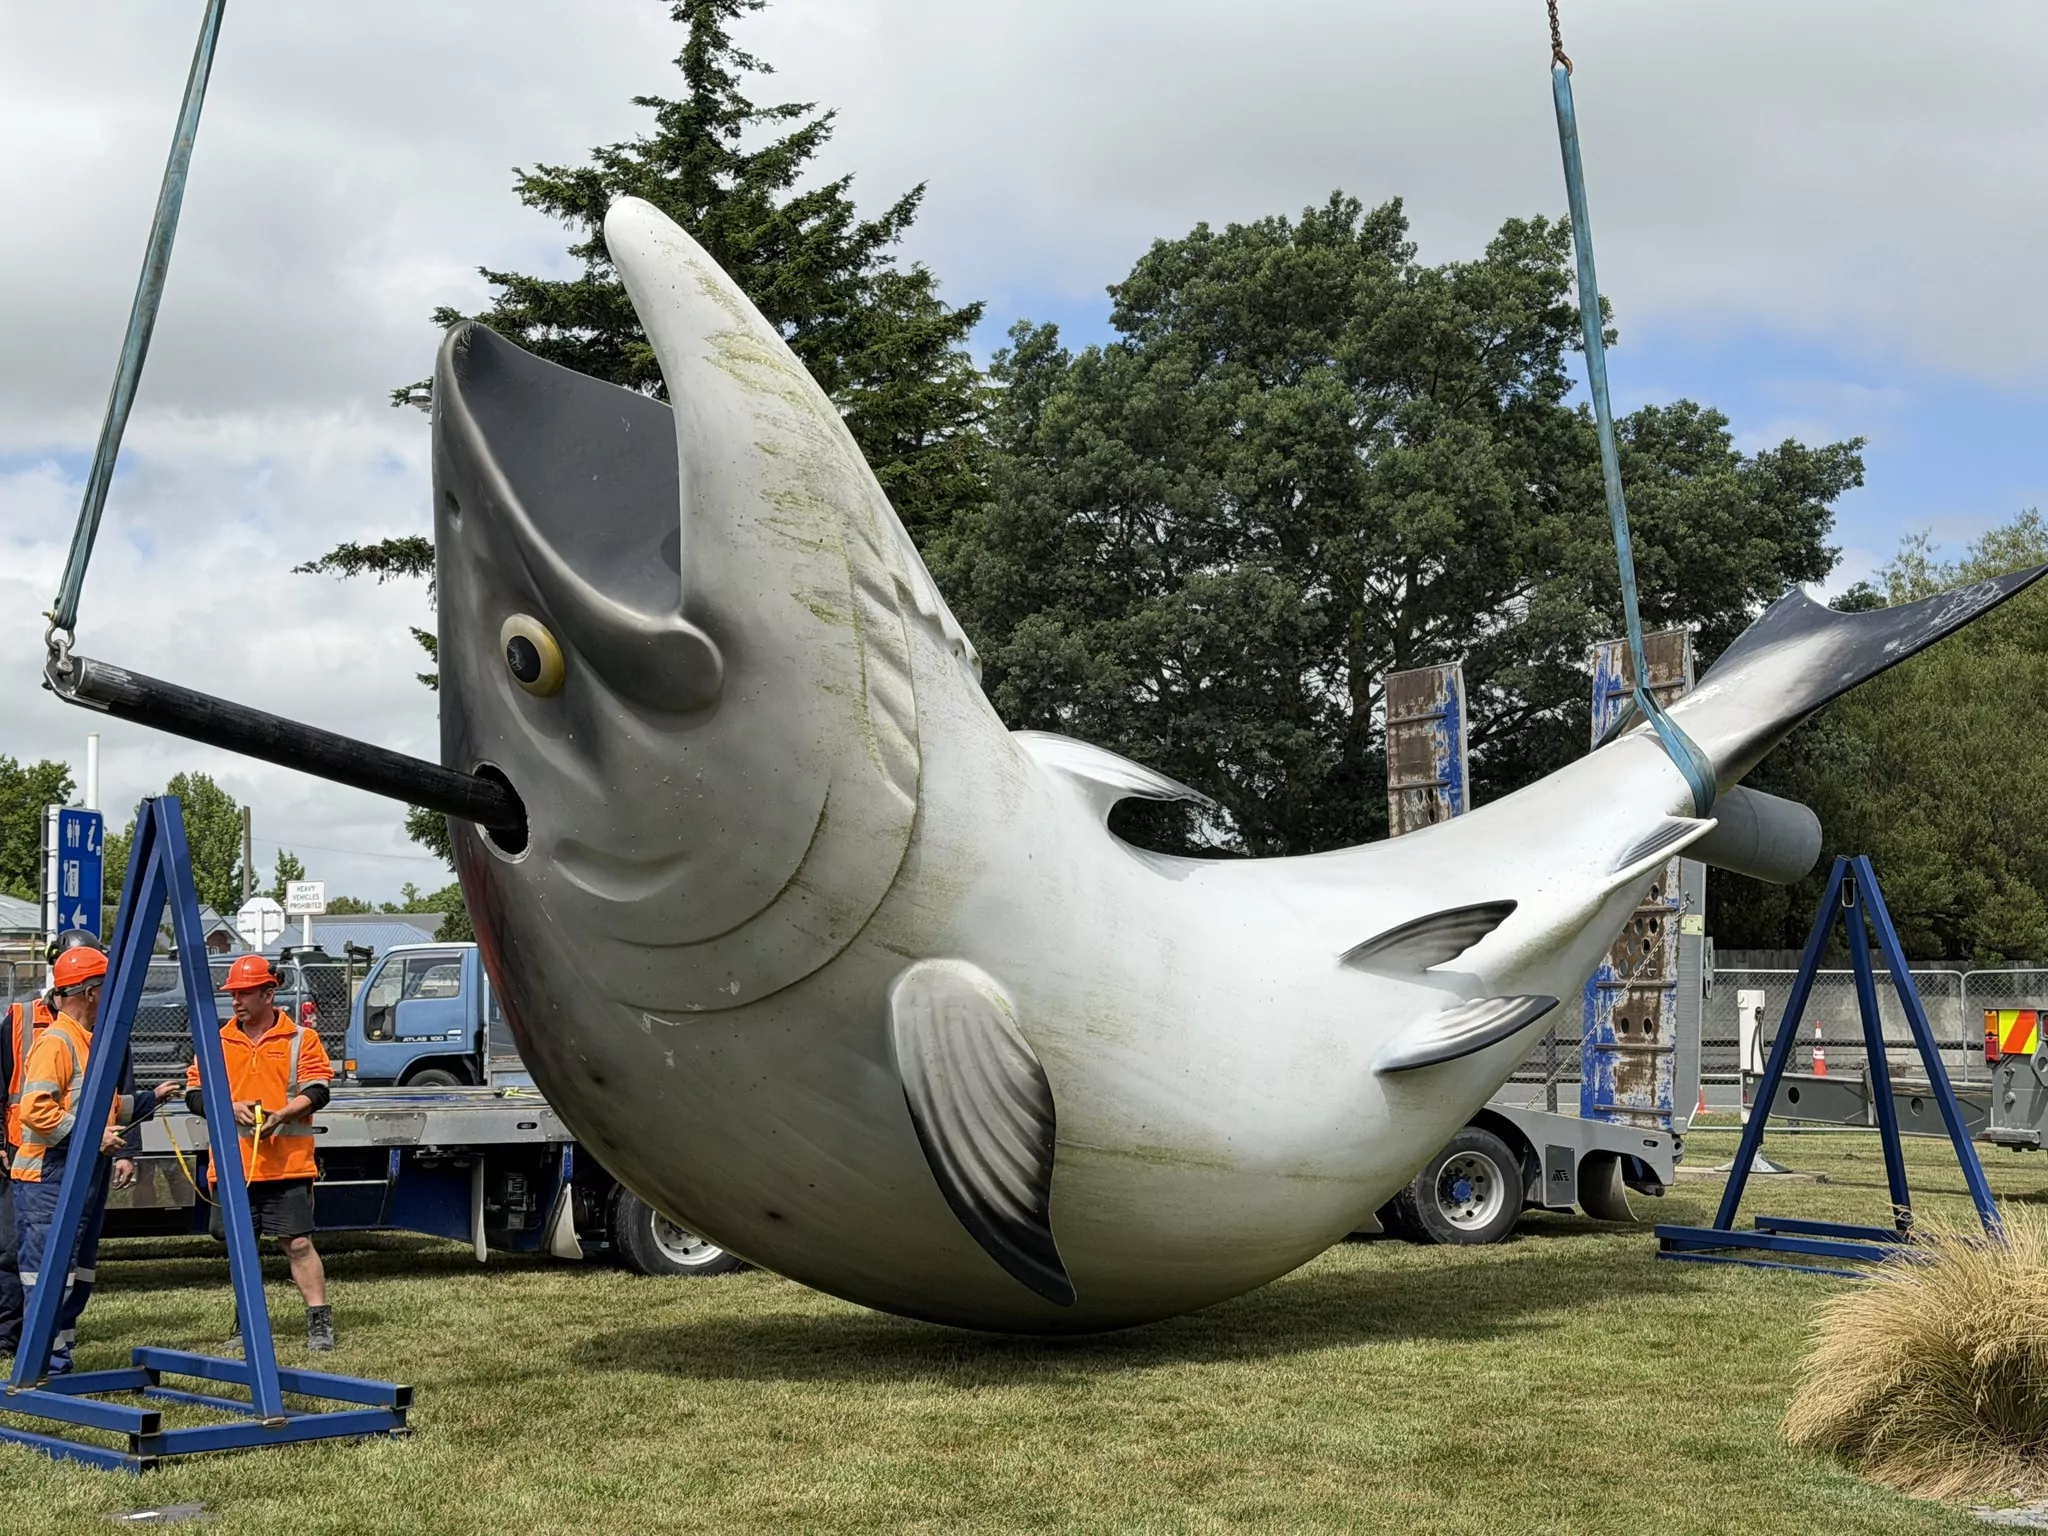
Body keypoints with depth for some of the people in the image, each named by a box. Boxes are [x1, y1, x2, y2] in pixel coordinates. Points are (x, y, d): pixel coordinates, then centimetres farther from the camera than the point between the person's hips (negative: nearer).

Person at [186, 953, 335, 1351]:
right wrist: (231, 1108, -10)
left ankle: (320, 1322, -1)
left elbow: (316, 1092, -4)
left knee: (298, 1243, -6)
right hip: (232, 1165, 4)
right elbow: (194, 1094, 8)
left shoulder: (301, 1039, 3)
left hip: (288, 1165, -4)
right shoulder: (218, 1042, 11)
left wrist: (280, 1115, -20)